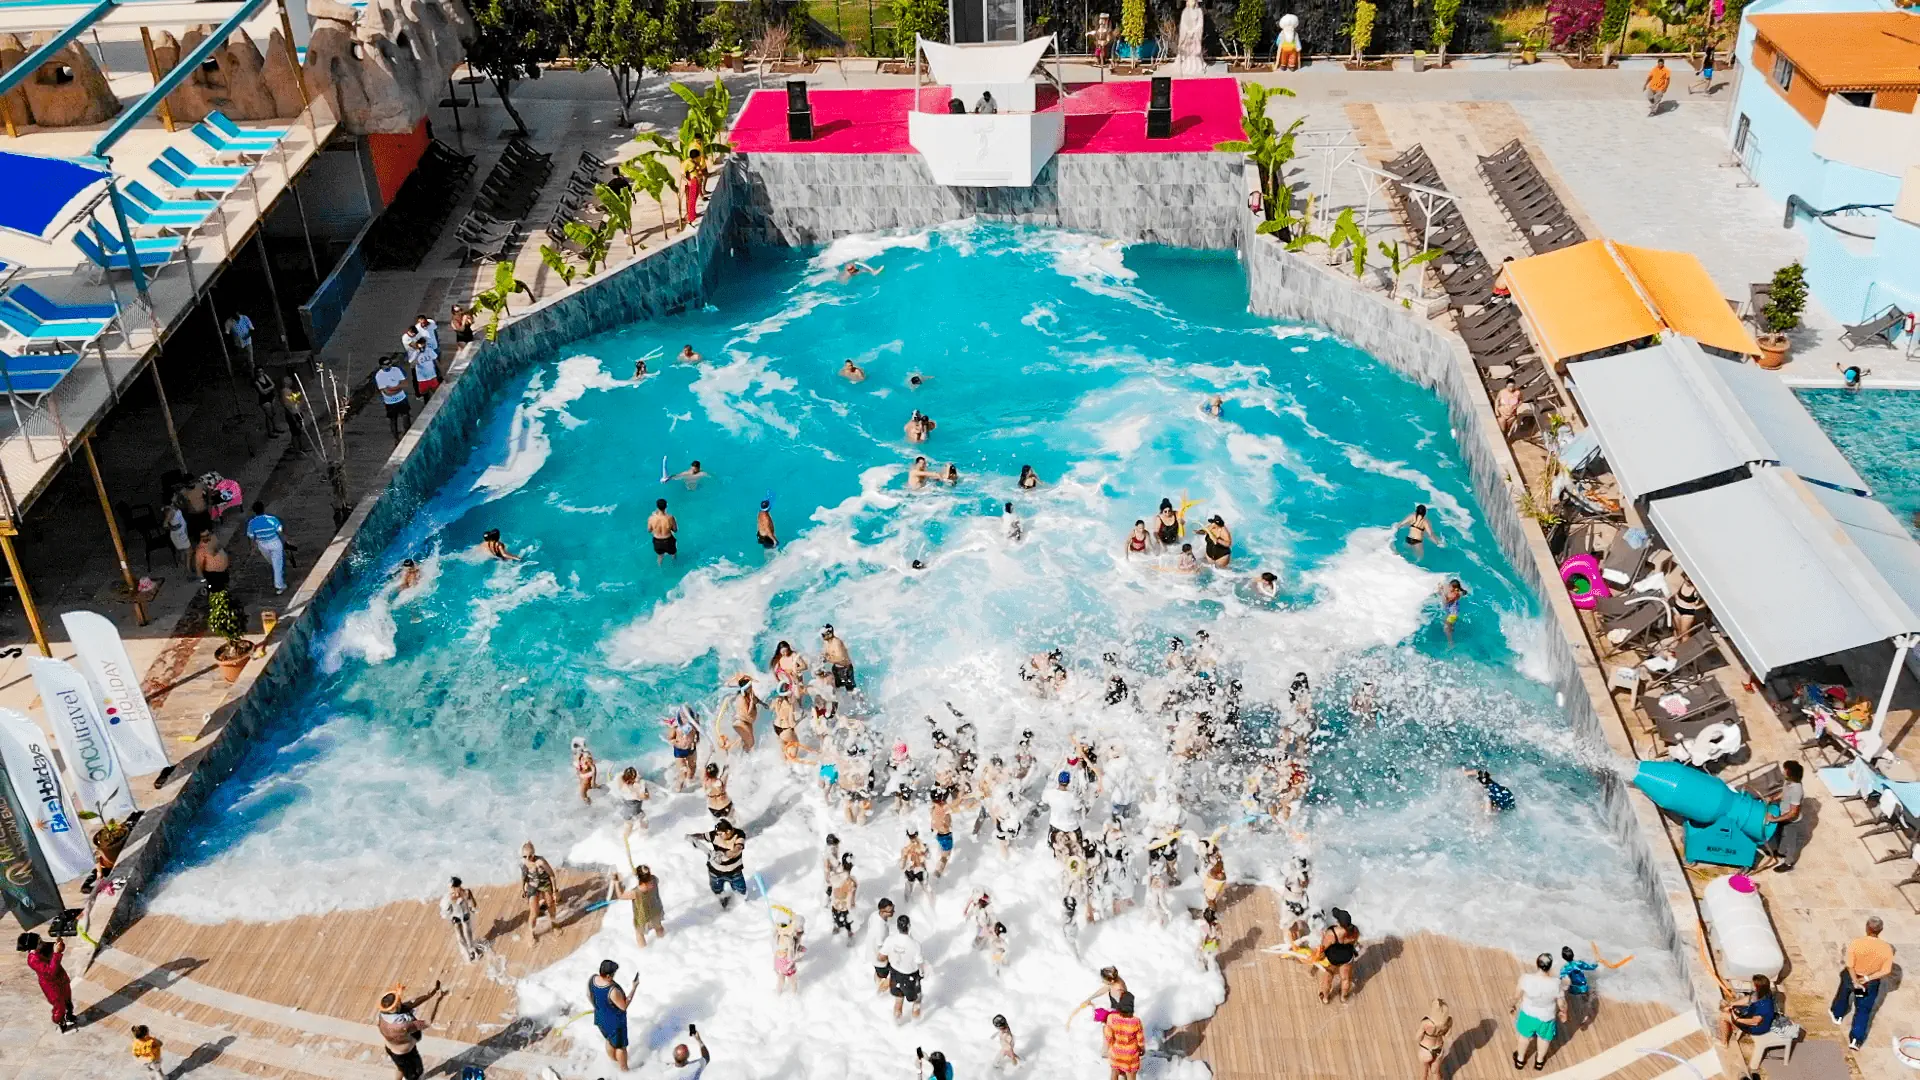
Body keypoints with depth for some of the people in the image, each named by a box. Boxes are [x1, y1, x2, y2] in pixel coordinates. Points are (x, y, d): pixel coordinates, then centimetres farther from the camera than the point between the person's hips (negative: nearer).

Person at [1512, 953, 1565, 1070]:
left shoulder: (1526, 979, -30)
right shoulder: (1555, 984, -32)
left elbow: (1517, 995, -13)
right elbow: (1561, 1003, -16)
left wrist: (1513, 1005, 8)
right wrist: (1563, 1012, 6)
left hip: (1528, 1013, 1)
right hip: (1546, 1017, -1)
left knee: (1525, 1036, 30)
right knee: (1544, 1038, 31)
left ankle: (1520, 1060, 53)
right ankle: (1539, 1061, 55)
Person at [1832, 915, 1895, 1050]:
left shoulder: (1855, 943, -27)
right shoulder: (1886, 948, -22)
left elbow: (1850, 965, -24)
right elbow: (1886, 971, -19)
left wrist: (1855, 982, -15)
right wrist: (1868, 978, -15)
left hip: (1852, 977, 0)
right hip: (1871, 983, 0)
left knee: (1843, 995, 31)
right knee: (1863, 1011, 14)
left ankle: (1837, 1015, 55)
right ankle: (1856, 1039, 14)